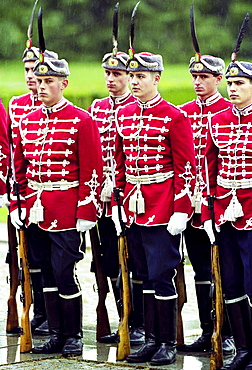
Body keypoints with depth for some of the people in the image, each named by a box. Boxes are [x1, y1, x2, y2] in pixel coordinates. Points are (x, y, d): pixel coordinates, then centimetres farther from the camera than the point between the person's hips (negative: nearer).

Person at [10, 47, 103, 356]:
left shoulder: (81, 121, -6)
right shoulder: (27, 121, 11)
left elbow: (92, 171, -8)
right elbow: (19, 167, 16)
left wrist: (86, 212, -12)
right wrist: (17, 205, 8)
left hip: (66, 212, -6)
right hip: (35, 211, 6)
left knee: (64, 273, -5)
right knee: (47, 273, 10)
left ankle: (74, 336, 8)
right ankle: (56, 334, 18)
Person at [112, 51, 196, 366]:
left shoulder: (174, 117, -8)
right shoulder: (123, 115, 10)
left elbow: (186, 168, -9)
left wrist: (181, 210, -14)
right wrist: (117, 202, 11)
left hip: (162, 208, -6)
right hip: (133, 207, 6)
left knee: (161, 275, -5)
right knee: (145, 276, 11)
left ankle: (168, 344, 4)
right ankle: (151, 340, 18)